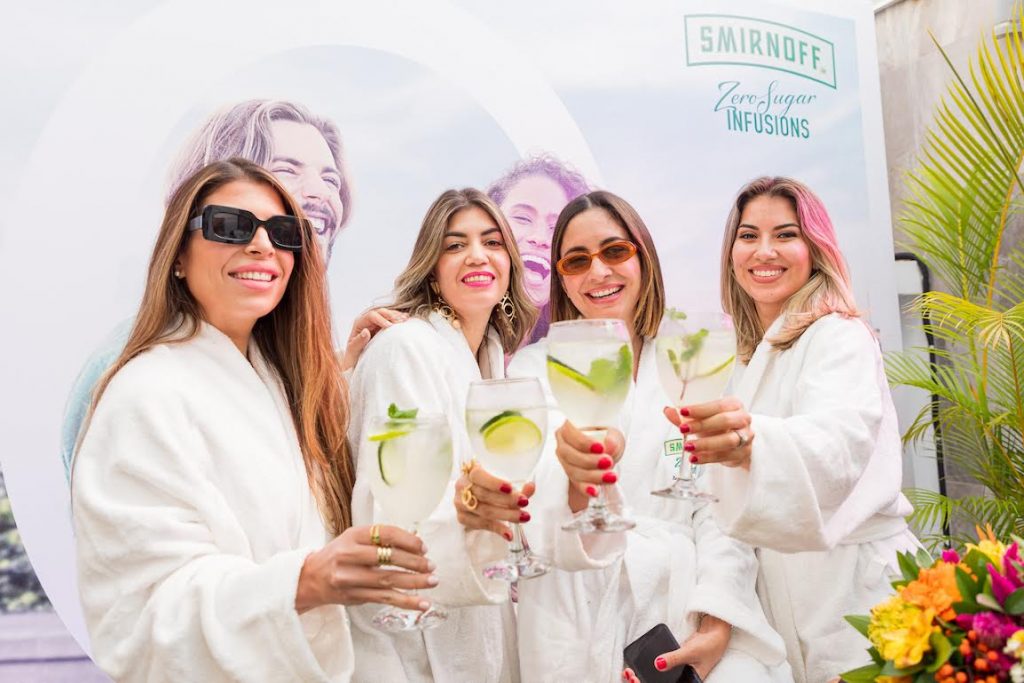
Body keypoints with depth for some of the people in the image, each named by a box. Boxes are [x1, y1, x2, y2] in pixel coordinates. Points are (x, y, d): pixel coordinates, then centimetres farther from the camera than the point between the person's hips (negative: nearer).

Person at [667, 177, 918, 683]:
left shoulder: (841, 338, -14)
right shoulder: (750, 357, 11)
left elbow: (838, 442, -36)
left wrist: (751, 442, -53)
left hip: (852, 586, -7)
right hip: (781, 592, 7)